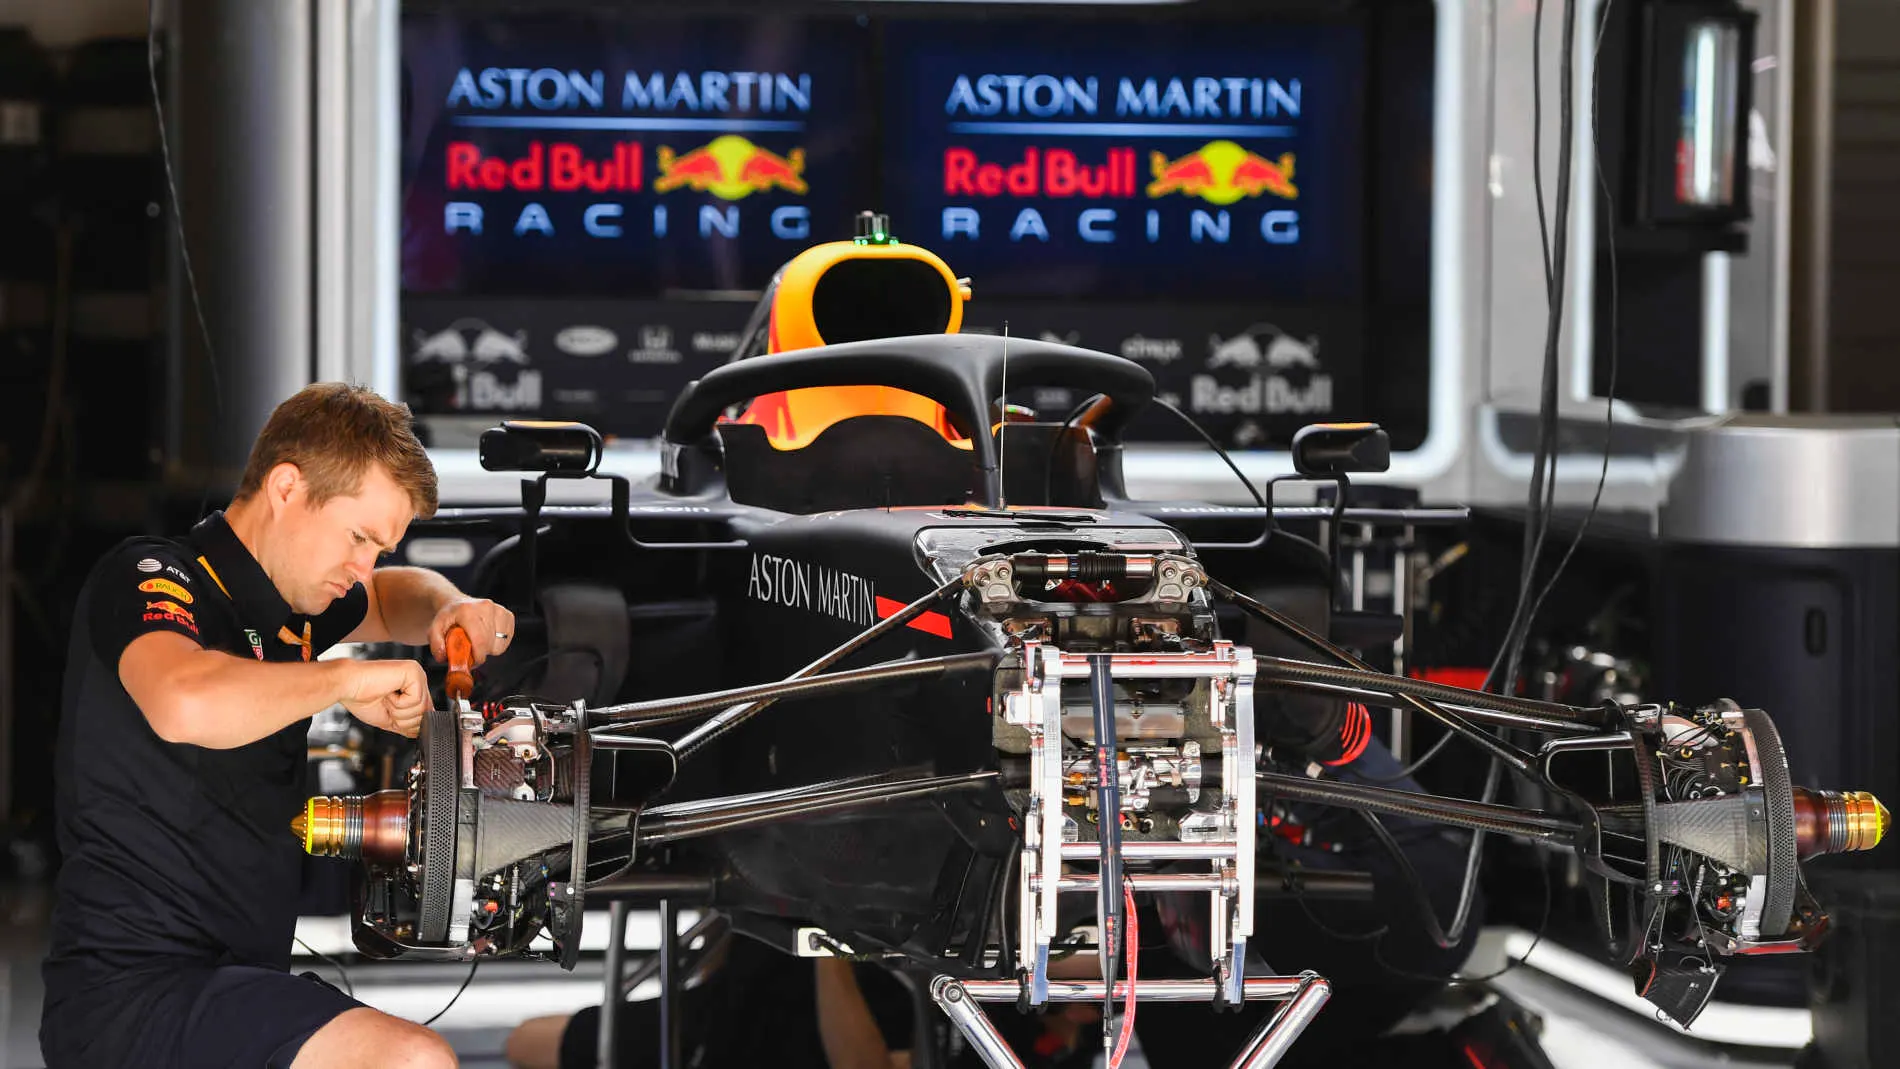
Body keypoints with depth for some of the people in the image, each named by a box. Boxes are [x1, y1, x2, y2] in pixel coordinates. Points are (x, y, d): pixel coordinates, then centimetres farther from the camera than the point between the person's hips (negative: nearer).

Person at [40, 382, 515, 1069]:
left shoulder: (283, 601, 15)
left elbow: (392, 598, 38)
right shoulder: (145, 580, -11)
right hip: (131, 991, -9)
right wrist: (348, 681, -21)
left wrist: (452, 613, 14)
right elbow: (189, 705, -35)